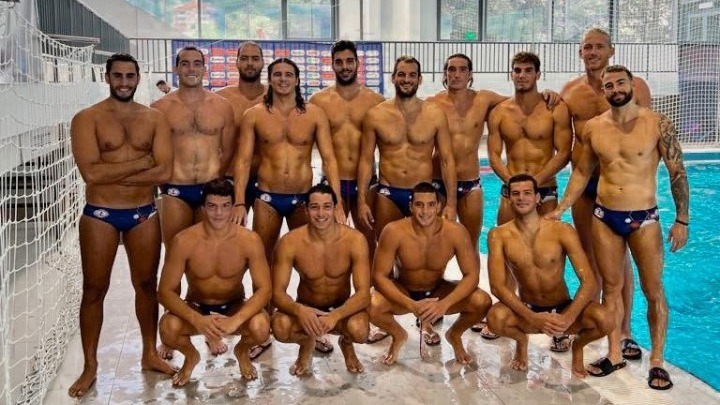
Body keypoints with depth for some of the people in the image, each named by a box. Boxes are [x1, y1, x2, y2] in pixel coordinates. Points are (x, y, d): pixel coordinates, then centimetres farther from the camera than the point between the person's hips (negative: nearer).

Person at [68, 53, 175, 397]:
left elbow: (165, 172, -10)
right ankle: (90, 366, 19)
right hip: (99, 214, -2)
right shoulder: (87, 119, -6)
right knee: (94, 289, 6)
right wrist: (142, 162, -15)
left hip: (143, 213, 2)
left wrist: (112, 174, -16)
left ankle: (150, 354, 29)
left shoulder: (155, 118, 2)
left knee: (146, 284, 13)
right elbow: (90, 172, -19)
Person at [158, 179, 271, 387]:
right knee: (168, 328, -32)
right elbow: (165, 291, -19)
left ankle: (241, 351, 9)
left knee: (261, 327, -32)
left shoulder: (249, 240, -19)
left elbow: (264, 289, -19)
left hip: (234, 307, 0)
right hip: (196, 308, 0)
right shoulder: (184, 241, -20)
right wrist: (197, 320, -36)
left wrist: (235, 321, -36)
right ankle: (191, 356, 7)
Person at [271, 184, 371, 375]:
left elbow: (363, 293, -23)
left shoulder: (355, 240, -20)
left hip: (342, 309, 0)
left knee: (359, 330, -34)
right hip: (305, 309, 0)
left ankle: (346, 343, 9)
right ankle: (306, 343, 8)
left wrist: (335, 316, -42)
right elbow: (277, 292, -18)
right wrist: (299, 310, -40)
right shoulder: (290, 242, -18)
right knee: (280, 327, -33)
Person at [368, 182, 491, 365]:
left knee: (482, 302, -24)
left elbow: (472, 275, -18)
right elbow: (379, 276, -22)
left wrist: (444, 304, -34)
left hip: (437, 291, 1)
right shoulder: (394, 232, -25)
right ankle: (398, 336, 6)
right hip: (404, 292, -1)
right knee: (372, 305, -32)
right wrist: (412, 305, -34)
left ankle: (454, 335, 12)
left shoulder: (456, 232, -22)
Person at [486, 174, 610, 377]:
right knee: (496, 317, -33)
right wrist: (532, 318, -30)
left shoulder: (562, 231, -12)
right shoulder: (499, 235, -10)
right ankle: (521, 340, 7)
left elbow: (589, 281, -16)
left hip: (563, 309, 0)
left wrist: (567, 318, -31)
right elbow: (497, 285, -17)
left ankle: (577, 346, 9)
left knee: (603, 319, -30)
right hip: (528, 311, 0)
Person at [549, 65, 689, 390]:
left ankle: (657, 360, 17)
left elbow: (677, 173, -4)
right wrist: (560, 209, 5)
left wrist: (682, 220, -8)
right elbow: (582, 172, 10)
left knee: (653, 290, 4)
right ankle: (614, 354, 23)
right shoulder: (593, 128, 1)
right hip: (604, 217, 3)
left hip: (643, 218, -2)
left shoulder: (657, 124, -8)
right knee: (611, 286, 10)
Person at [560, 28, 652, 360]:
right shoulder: (569, 91, 7)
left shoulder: (635, 86, -4)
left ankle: (623, 331, 12)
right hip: (582, 180, 3)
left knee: (618, 257, 2)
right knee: (589, 255, 12)